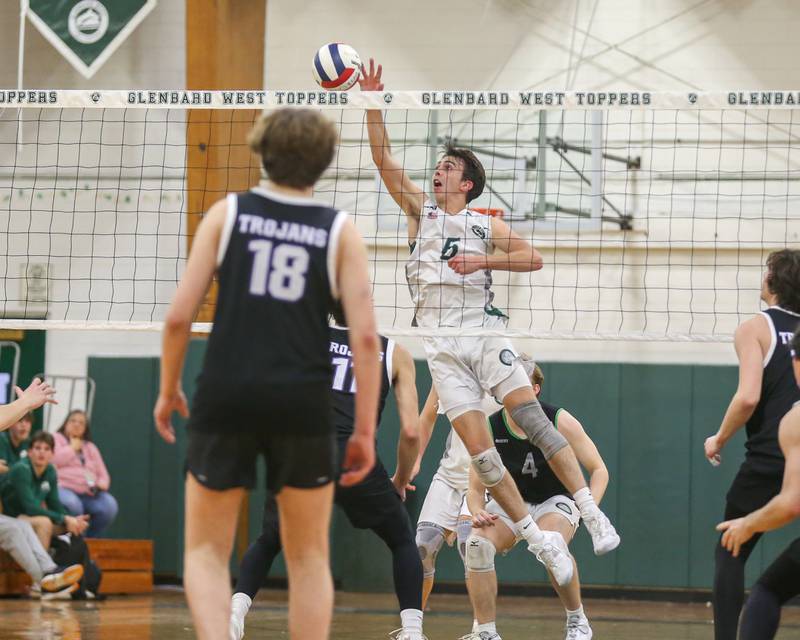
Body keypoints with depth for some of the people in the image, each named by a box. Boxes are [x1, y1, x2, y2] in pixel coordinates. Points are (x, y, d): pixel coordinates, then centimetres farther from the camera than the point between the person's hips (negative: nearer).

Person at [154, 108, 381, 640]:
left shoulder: (227, 213, 5)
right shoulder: (340, 230, 5)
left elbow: (180, 315, 0)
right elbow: (366, 337, -3)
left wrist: (168, 390, 15)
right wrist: (365, 432, 3)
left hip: (225, 397, 0)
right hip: (304, 404, 0)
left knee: (206, 551, 12)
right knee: (309, 557, 16)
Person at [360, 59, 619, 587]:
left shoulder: (486, 226, 10)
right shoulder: (421, 211, 14)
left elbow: (533, 258, 2)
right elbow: (384, 159, 7)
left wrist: (483, 260, -10)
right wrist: (373, 103, 0)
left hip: (485, 333, -1)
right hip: (443, 349, 1)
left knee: (534, 422, -16)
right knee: (480, 452, -8)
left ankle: (593, 515, -17)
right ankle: (541, 542, -4)